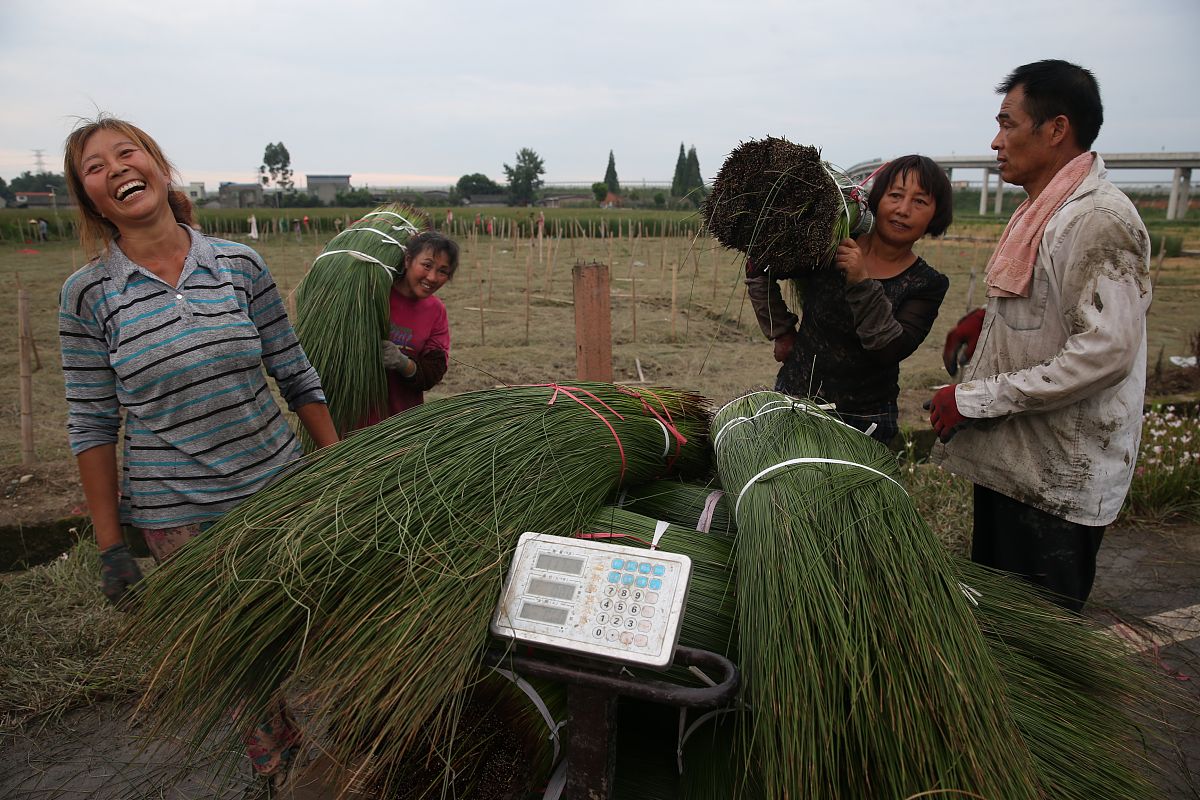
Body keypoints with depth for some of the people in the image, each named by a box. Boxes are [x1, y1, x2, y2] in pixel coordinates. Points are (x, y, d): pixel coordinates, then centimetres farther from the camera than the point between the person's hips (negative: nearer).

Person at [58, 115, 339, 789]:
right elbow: (92, 426, -2)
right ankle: (277, 766, 39)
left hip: (279, 487, 2)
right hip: (177, 517, -1)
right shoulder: (88, 294, -5)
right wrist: (111, 548, -2)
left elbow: (297, 377, 3)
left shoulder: (240, 264, -2)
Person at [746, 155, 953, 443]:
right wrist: (781, 333, 3)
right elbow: (759, 273, 4)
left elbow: (890, 350, -19)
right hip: (795, 397, 0)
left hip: (865, 419, 0)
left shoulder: (928, 284, -5)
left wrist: (862, 283, -27)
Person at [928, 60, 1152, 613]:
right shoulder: (1042, 211, 15)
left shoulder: (1101, 219, -17)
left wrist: (977, 398, -22)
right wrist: (990, 317, 8)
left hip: (1058, 481, -9)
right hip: (1008, 460, 9)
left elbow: (1105, 352, -25)